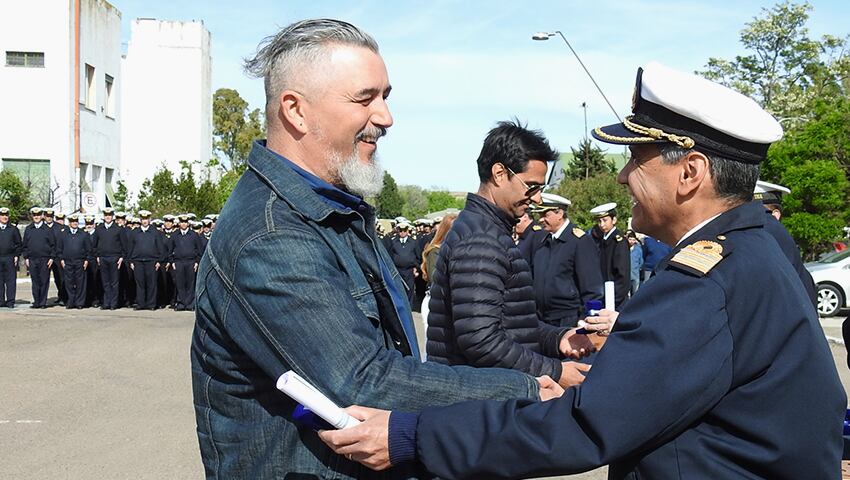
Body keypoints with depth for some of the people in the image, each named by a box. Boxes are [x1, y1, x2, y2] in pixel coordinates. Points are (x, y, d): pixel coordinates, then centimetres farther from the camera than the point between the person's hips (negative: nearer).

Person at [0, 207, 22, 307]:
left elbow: (19, 244, 8)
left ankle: (10, 302, -1)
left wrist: (16, 256, -2)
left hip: (10, 259, -1)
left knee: (11, 280, -3)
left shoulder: (13, 229, 8)